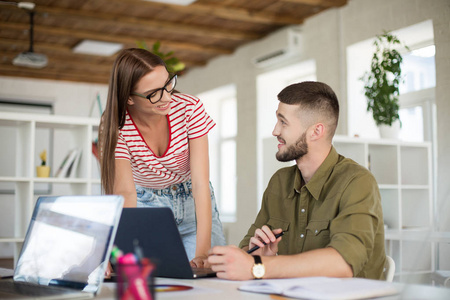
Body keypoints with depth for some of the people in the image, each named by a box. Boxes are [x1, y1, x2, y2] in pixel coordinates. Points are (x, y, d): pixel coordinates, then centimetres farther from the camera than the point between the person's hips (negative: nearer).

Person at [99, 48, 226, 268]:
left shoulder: (190, 108, -24)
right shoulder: (116, 126, -23)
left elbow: (201, 183, -27)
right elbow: (125, 192, -32)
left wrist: (203, 251, -36)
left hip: (193, 205, 0)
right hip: (146, 205, 0)